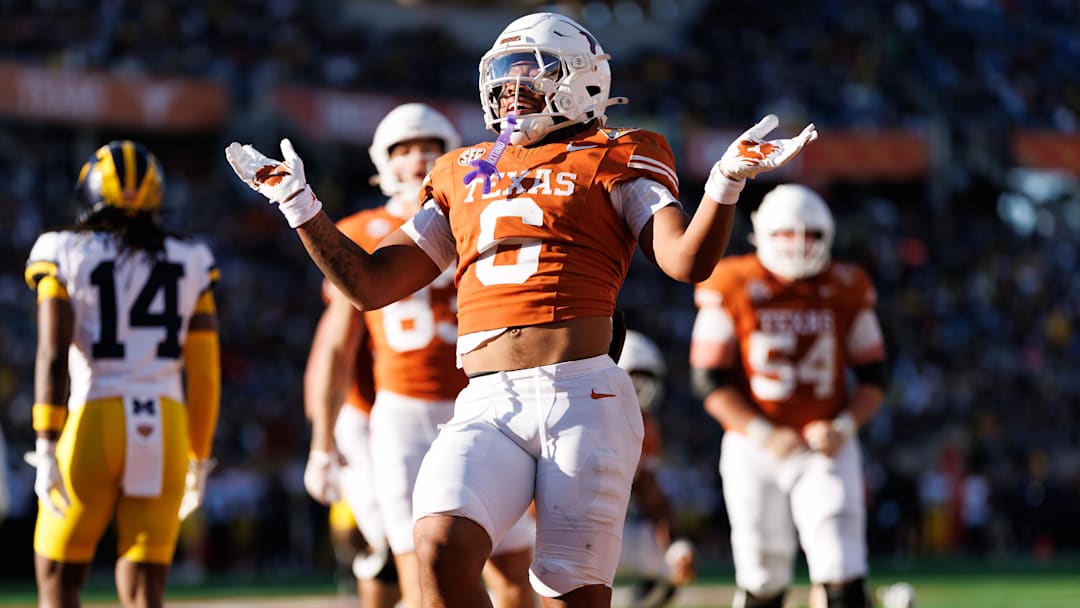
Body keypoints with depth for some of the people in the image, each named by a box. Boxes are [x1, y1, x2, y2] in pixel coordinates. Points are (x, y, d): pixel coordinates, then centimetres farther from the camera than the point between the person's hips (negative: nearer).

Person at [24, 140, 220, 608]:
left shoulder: (64, 256, 1)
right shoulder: (189, 265, 10)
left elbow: (54, 354, -10)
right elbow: (203, 372, 9)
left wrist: (46, 447, -12)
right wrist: (199, 459, 18)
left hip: (91, 427, -2)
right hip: (165, 429, 2)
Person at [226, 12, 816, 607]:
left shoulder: (613, 162, 10)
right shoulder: (464, 175, 23)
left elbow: (688, 262, -3)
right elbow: (368, 284, 25)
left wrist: (726, 182, -18)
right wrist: (298, 204, 21)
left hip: (583, 396, -3)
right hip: (487, 404, 3)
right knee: (441, 548, -23)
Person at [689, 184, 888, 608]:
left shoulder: (846, 291, 3)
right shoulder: (732, 288, -4)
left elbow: (873, 378, 8)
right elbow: (710, 380, -5)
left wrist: (843, 426, -11)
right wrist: (764, 435, -15)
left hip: (826, 447, 1)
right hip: (755, 448, -1)